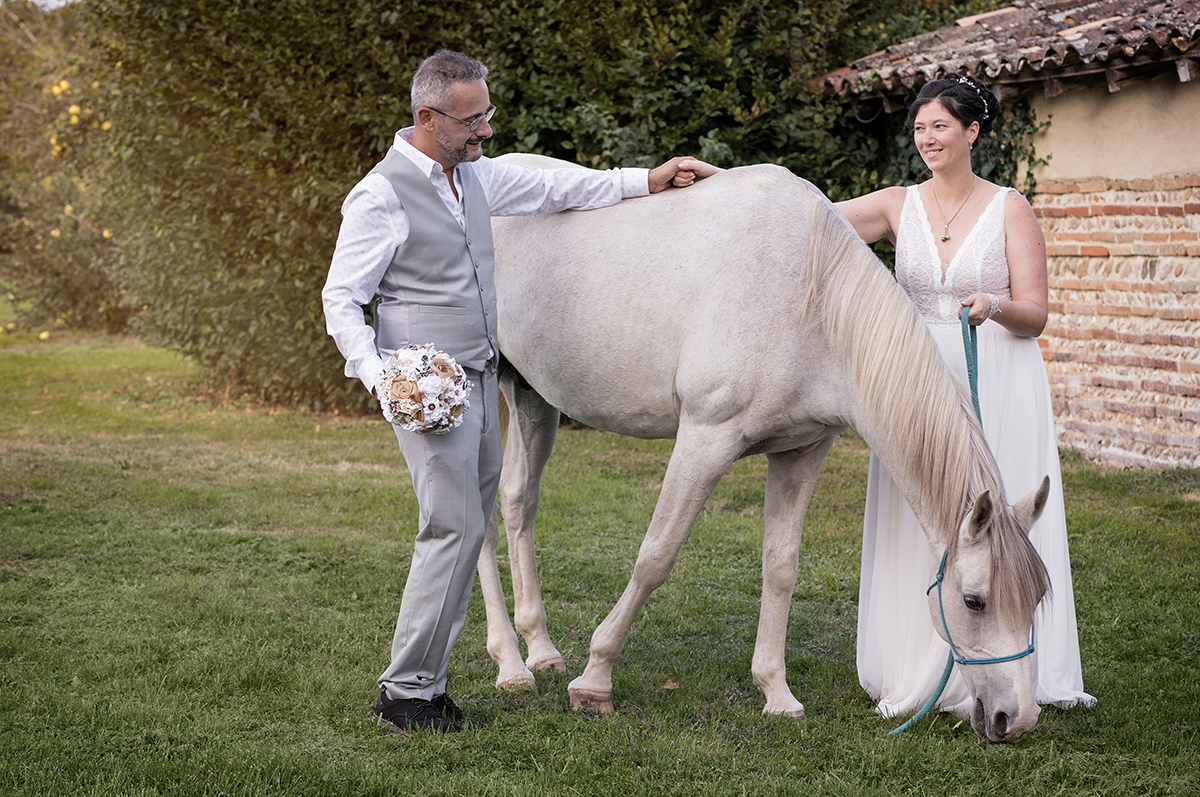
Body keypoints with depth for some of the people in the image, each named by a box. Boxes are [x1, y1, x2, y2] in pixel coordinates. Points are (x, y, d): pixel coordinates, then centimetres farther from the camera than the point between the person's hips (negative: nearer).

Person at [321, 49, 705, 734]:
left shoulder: (476, 174, 8)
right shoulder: (382, 196, -14)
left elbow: (553, 189, 21)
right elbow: (341, 299, -12)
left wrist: (645, 181, 18)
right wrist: (378, 376, -25)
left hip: (481, 380, 8)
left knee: (470, 524, 10)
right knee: (456, 527, -12)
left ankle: (423, 682, 17)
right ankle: (406, 691, -2)